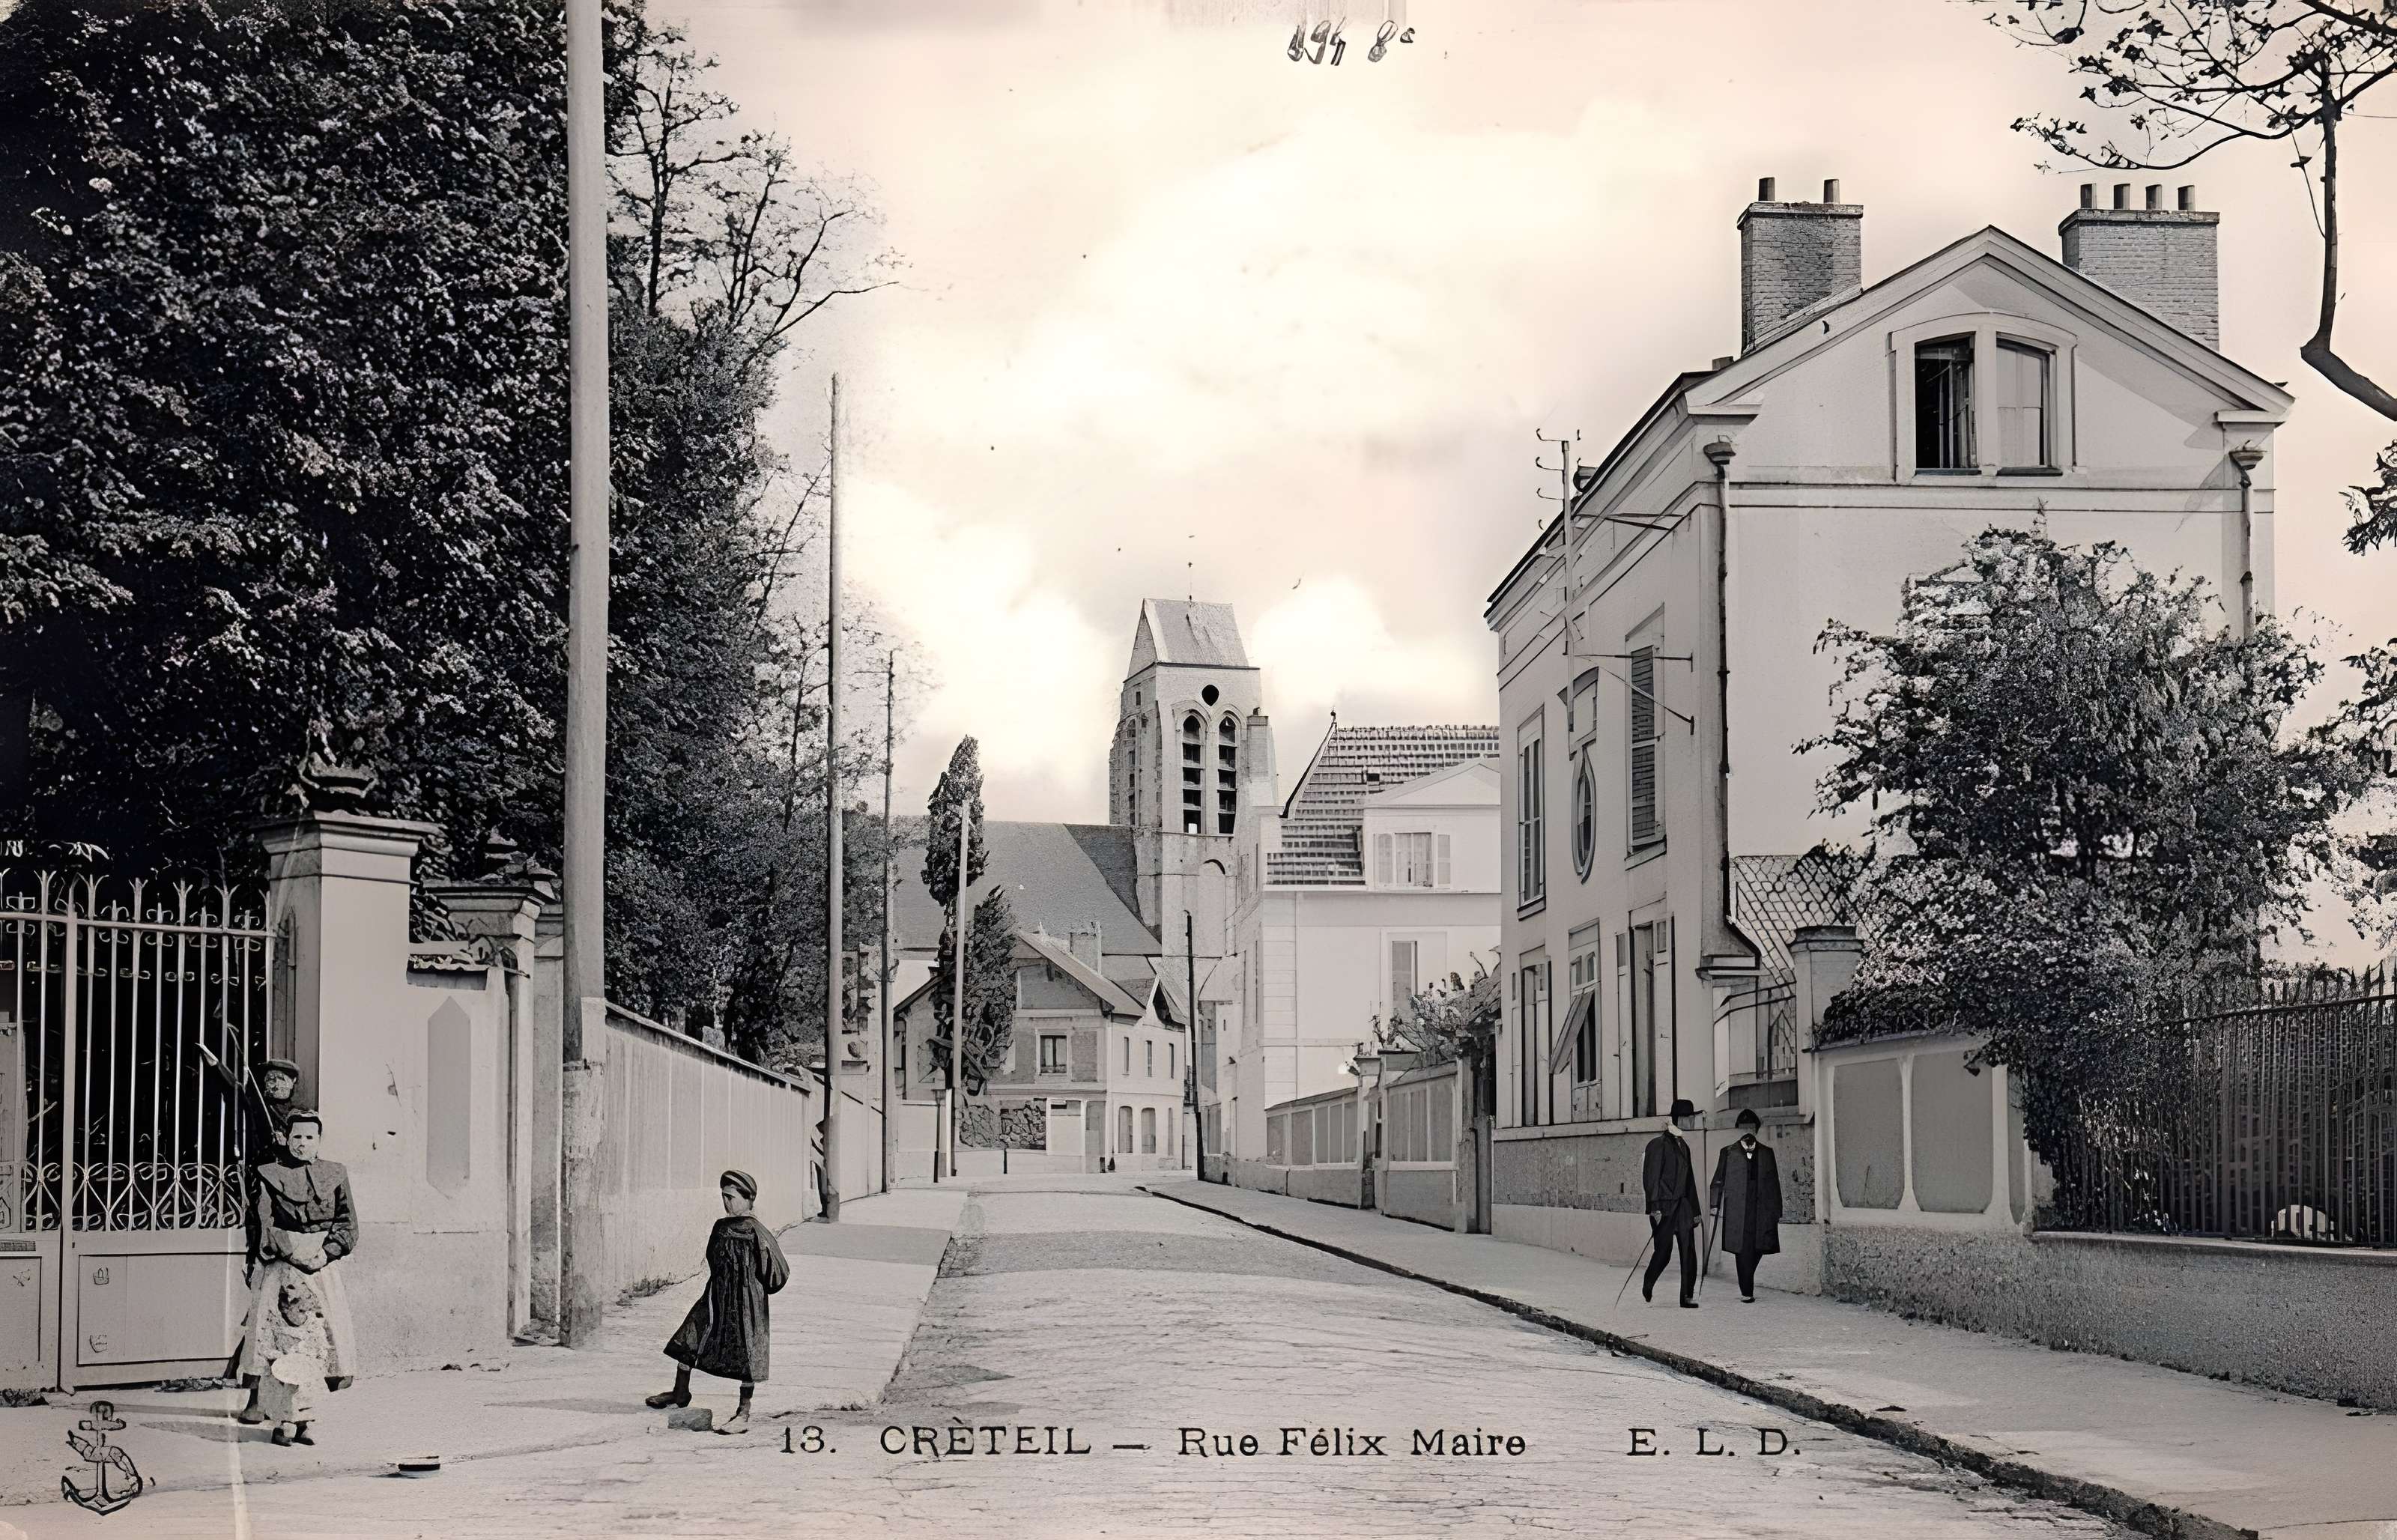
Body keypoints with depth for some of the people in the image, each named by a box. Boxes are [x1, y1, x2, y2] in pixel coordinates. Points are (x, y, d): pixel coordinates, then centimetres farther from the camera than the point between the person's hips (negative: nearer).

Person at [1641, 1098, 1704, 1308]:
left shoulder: (1683, 1145, 18)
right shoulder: (1658, 1144, -7)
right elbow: (1651, 1178, -12)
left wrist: (1695, 1210, 19)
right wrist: (1655, 1208, -18)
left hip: (1683, 1205, 7)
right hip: (1664, 1208, -7)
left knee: (1689, 1251, -2)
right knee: (1663, 1252, -4)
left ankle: (1688, 1296, -1)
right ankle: (1647, 1289, 19)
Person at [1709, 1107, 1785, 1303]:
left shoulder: (1766, 1153, 14)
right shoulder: (1728, 1153, 9)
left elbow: (1774, 1183, 13)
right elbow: (1718, 1180, 8)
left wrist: (1777, 1211, 9)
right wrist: (1715, 1205, -3)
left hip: (1761, 1211, 2)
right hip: (1737, 1211, -2)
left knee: (1757, 1249, -1)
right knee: (1743, 1250, -8)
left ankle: (1747, 1286, 20)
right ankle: (1746, 1292, -6)